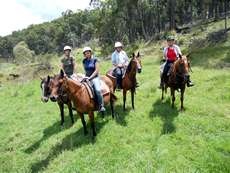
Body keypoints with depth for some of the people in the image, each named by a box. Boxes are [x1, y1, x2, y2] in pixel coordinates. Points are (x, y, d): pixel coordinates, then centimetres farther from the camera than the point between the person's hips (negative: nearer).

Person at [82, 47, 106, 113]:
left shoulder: (94, 59, -4)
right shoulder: (84, 61, 10)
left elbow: (97, 70, -8)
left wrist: (90, 77, -15)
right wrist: (86, 76, 6)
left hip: (95, 77, -5)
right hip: (87, 77, 5)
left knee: (98, 90, -27)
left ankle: (101, 106, -13)